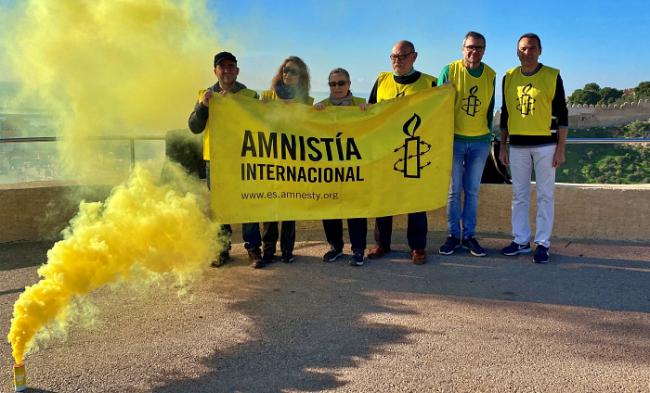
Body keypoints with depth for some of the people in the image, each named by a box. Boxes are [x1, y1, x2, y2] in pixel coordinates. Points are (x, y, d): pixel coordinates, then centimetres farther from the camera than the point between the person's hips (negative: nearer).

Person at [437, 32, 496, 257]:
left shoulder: (490, 75, 4)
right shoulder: (450, 71, -6)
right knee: (454, 190, 3)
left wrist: (487, 133, 12)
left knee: (472, 190, 8)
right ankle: (453, 235, 14)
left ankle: (468, 235, 16)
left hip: (480, 142, 3)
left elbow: (490, 107, 13)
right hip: (454, 139, -2)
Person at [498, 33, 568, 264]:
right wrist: (502, 146, 9)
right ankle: (521, 240, 17)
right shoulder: (509, 78, 7)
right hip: (517, 145, 3)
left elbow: (562, 114, -1)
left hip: (545, 144, -3)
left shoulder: (552, 76, -2)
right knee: (519, 195, 8)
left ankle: (543, 244, 8)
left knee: (545, 195, 2)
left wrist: (560, 149, -7)